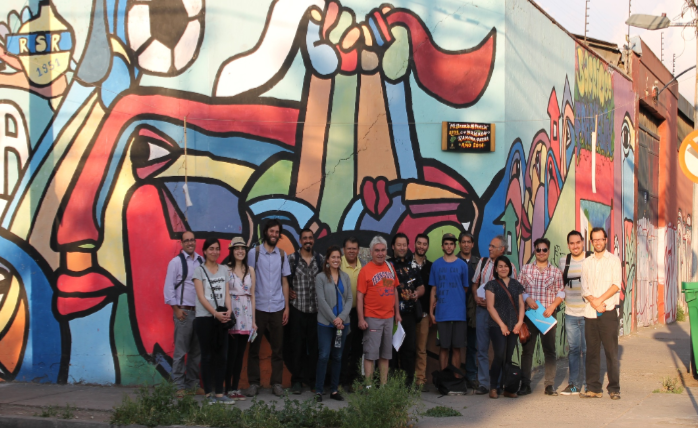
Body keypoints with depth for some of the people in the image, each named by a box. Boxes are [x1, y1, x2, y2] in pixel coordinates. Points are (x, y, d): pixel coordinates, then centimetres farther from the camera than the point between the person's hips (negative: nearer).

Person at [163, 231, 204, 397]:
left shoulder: (201, 262, 11)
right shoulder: (176, 262, 0)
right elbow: (168, 287, -1)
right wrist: (176, 308, -7)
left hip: (200, 311, 4)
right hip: (183, 311, -4)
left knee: (197, 351, 6)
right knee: (180, 351, -3)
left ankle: (193, 383, 14)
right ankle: (179, 386, 2)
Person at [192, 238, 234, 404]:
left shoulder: (224, 270, 13)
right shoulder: (200, 270, 0)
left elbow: (226, 293, 8)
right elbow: (201, 296, -7)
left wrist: (228, 310, -10)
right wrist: (215, 313, -16)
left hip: (222, 318, 4)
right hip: (205, 318, -4)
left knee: (221, 356, 4)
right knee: (207, 356, 0)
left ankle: (219, 393, 8)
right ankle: (208, 393, 5)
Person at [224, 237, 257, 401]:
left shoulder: (250, 270, 12)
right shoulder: (226, 269, -2)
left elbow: (252, 295, 14)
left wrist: (253, 320, 11)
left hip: (246, 315, 4)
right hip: (231, 313, -4)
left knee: (240, 353, 7)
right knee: (231, 353, -4)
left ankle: (236, 387, 12)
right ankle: (229, 388, 3)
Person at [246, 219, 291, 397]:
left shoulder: (282, 255, 10)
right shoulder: (254, 253, 2)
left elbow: (284, 282, 12)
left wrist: (286, 307, 6)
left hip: (277, 308, 2)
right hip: (258, 307, -2)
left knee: (278, 348, 3)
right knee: (254, 347, 1)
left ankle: (276, 383, 9)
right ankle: (253, 383, 8)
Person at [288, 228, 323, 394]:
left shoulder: (320, 259, 8)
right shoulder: (292, 259, 0)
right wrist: (288, 292, -5)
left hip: (316, 309, 3)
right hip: (297, 308, -3)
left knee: (314, 345, 6)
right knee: (297, 345, 0)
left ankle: (311, 378, 16)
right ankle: (297, 380, 5)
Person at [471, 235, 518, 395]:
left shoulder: (510, 267, -3)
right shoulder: (482, 262, 8)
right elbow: (475, 283, 17)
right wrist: (476, 297, -1)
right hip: (482, 310, 3)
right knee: (482, 348, 3)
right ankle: (483, 383, 8)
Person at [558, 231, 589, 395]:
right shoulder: (564, 261, 9)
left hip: (587, 313, -3)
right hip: (570, 314, 4)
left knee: (587, 350, 0)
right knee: (573, 349, 8)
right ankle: (574, 384, 14)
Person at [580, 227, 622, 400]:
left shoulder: (613, 260, 5)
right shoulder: (586, 263, 14)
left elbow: (616, 285, -5)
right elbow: (584, 288, 7)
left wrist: (600, 299, -14)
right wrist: (593, 301, -11)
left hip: (608, 312, -3)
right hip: (590, 312, 3)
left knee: (611, 351, -5)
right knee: (592, 351, 4)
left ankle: (614, 388, 0)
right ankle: (594, 388, 9)